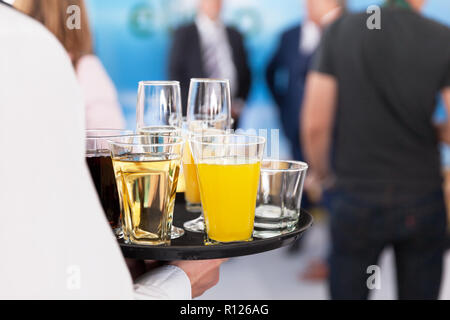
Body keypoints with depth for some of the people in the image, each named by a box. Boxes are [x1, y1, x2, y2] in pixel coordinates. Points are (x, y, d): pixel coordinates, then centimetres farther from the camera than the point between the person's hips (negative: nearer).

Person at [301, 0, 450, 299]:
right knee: (421, 292, 15)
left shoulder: (340, 30, -7)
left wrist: (320, 172, 11)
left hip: (357, 198, 0)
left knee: (347, 291, 13)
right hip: (424, 201, 1)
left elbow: (314, 125, -8)